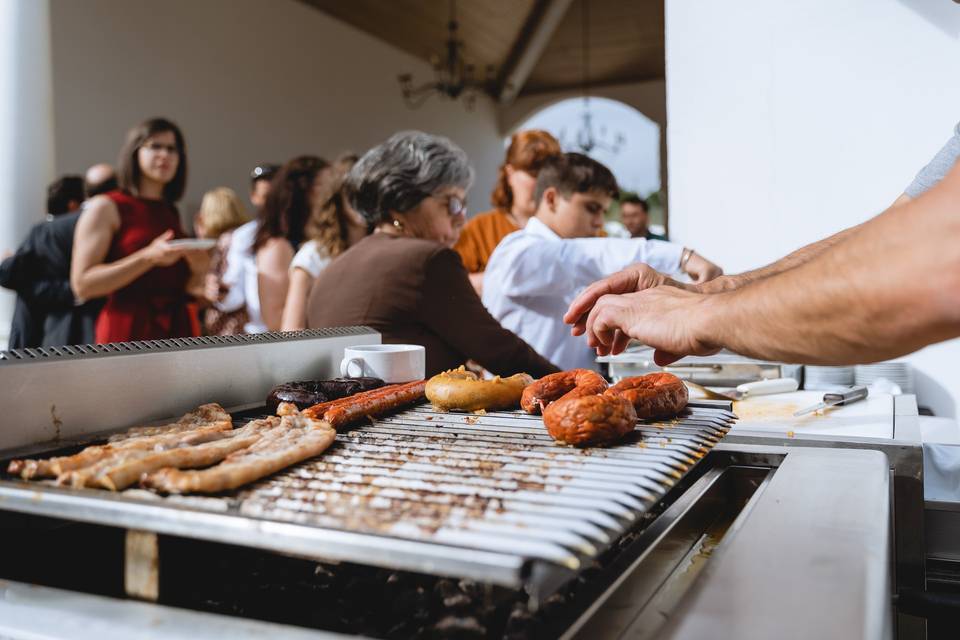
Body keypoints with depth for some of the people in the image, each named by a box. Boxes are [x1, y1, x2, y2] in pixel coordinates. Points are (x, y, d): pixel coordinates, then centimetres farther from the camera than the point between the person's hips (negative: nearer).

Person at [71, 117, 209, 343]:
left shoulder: (172, 213, 15)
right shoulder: (105, 207, 0)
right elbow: (82, 284, -10)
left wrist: (197, 272, 2)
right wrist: (149, 257, -19)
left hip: (179, 331, 5)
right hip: (128, 332, -5)